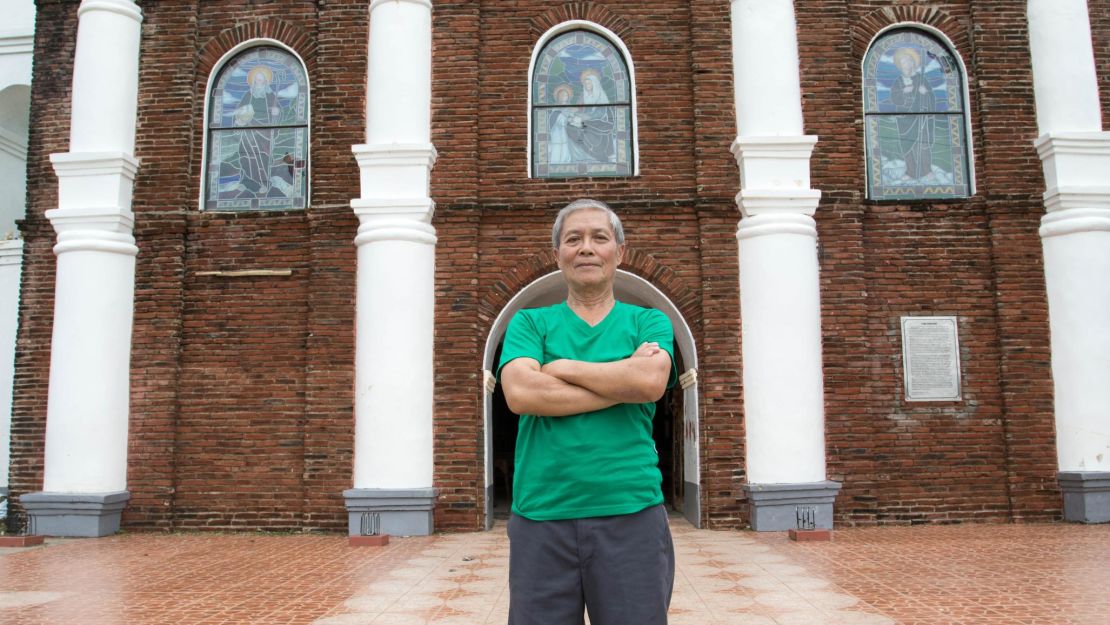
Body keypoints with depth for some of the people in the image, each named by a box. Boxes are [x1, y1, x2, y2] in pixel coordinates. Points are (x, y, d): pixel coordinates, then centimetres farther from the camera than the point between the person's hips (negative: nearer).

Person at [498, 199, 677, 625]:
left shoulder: (648, 321, 9)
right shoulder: (529, 323, 9)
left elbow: (652, 381, -13)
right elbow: (519, 393, -11)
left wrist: (561, 367, -6)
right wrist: (623, 381, -10)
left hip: (631, 514, 0)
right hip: (540, 516, 0)